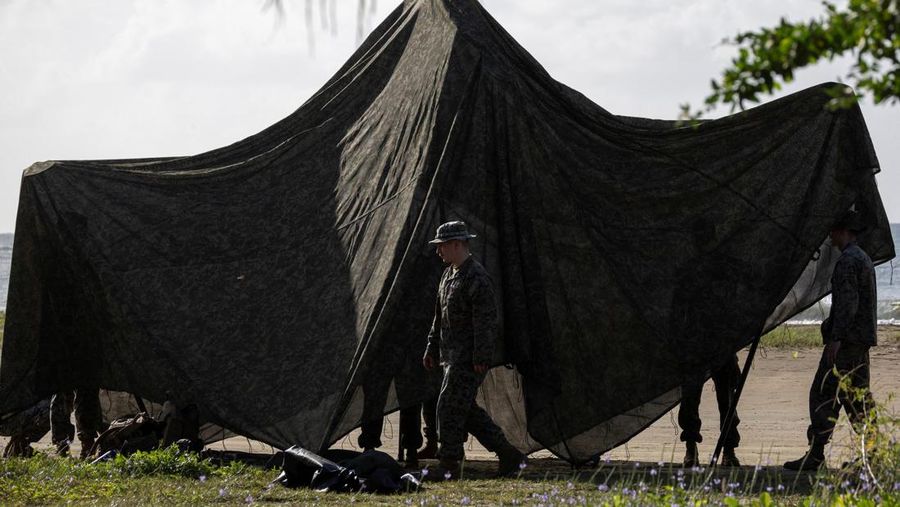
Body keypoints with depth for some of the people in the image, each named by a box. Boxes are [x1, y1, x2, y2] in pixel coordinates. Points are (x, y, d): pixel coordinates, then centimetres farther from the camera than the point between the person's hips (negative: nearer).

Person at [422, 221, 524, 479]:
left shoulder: (476, 277, -14)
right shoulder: (449, 275, 16)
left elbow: (486, 320, -19)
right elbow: (440, 318, 24)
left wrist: (481, 358, -22)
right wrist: (432, 349, 22)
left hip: (468, 359, -10)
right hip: (453, 357, 10)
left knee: (449, 407, -10)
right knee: (465, 410, 10)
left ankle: (448, 465, -6)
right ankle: (508, 455, 16)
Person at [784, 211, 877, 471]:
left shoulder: (847, 261, -14)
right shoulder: (864, 259, 18)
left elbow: (847, 302, -22)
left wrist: (836, 338, -25)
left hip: (846, 340, -10)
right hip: (862, 340, 10)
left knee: (823, 394, -8)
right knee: (857, 395, 12)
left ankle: (815, 454, -10)